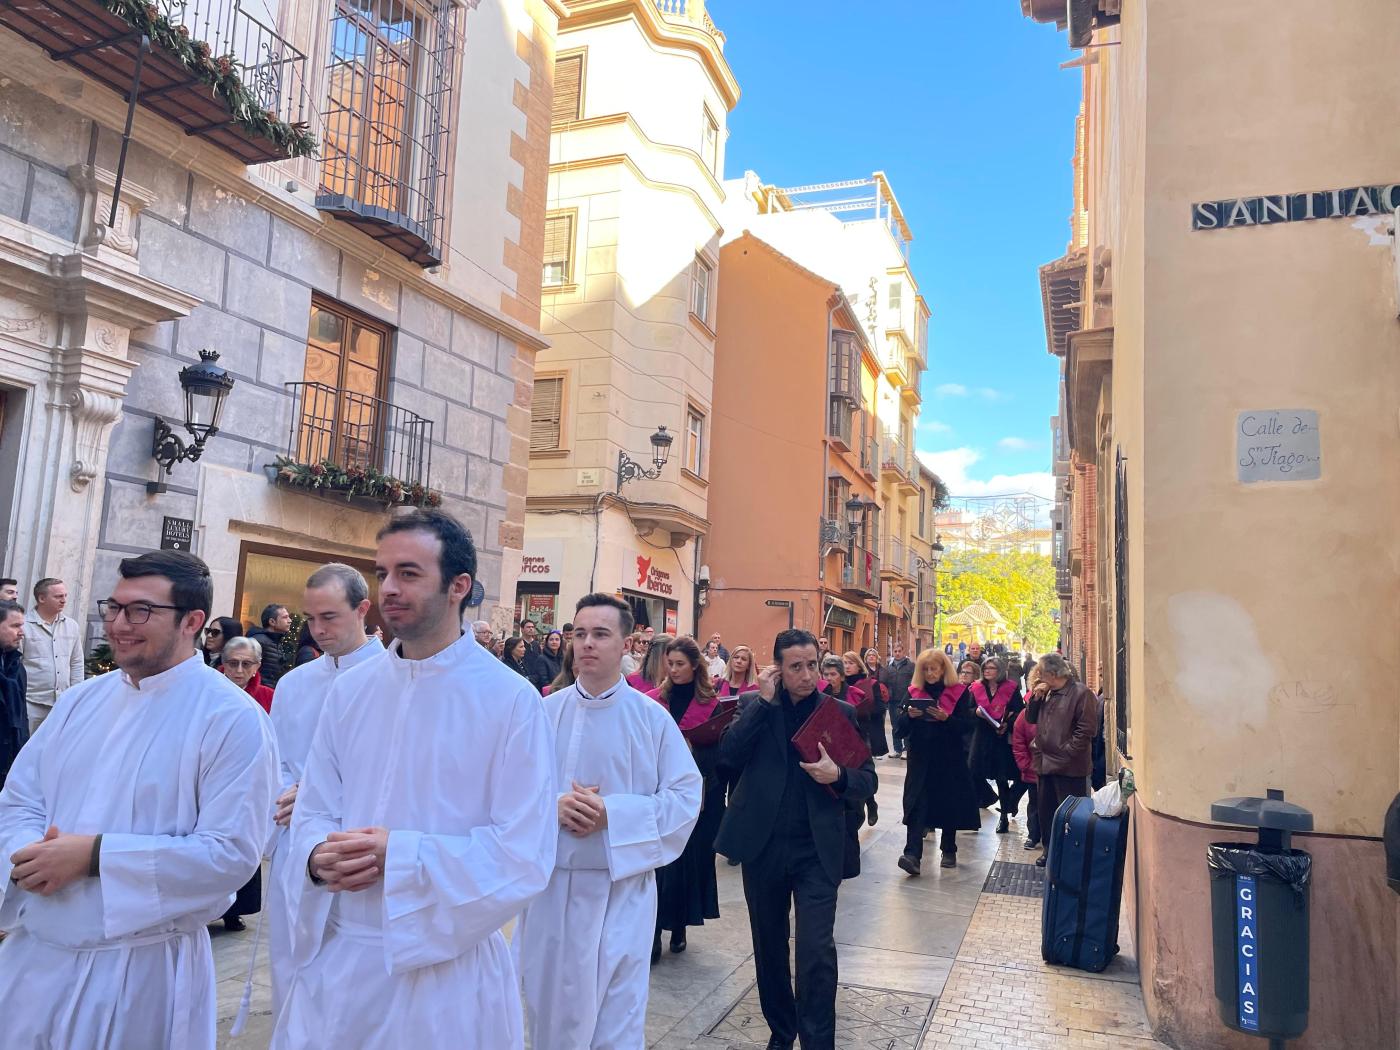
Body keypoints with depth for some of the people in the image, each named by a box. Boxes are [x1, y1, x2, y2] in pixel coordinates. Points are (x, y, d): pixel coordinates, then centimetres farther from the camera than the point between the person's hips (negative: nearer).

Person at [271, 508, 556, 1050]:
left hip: (446, 967, -4)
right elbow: (311, 811, 7)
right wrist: (320, 856, -15)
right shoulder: (350, 690, 2)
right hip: (335, 957, 4)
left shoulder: (511, 700, -12)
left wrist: (399, 855, -21)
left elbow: (525, 854, -14)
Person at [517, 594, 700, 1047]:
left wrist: (611, 813, -18)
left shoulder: (652, 717, -5)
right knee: (549, 1001, 14)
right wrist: (552, 806, -18)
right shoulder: (544, 712, 0)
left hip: (620, 886, -2)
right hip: (549, 880, 2)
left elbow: (686, 797, -7)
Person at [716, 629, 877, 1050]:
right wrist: (765, 700, -15)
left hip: (816, 851, -1)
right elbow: (729, 754, -14)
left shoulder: (840, 712, 2)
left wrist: (838, 776, -20)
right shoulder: (754, 704, 2)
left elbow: (867, 781, 1)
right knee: (769, 948, 16)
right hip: (763, 846, 2)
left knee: (816, 951, -11)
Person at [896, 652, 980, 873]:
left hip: (950, 758, -1)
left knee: (949, 804, 9)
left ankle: (948, 851, 26)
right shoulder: (914, 691, 6)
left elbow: (967, 725, -8)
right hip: (920, 757, 1)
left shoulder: (959, 692, -1)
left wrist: (946, 718, -25)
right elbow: (901, 726, 5)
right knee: (917, 804, -8)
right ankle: (912, 854, -15)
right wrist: (909, 716, -16)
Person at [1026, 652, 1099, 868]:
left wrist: (1067, 752, -16)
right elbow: (1031, 718, 14)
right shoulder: (1047, 693, 12)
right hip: (1046, 763, 8)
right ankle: (1049, 849, 29)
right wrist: (1036, 698, -2)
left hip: (1069, 767, -8)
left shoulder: (1080, 693, -13)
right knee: (1046, 810, 16)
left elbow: (1087, 728, -17)